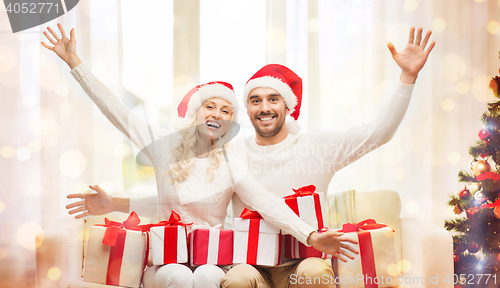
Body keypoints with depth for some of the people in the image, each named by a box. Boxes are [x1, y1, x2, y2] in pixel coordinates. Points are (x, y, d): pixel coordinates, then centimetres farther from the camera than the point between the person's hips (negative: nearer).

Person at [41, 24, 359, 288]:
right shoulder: (165, 146, 3)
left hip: (211, 261, -1)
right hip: (165, 263, 1)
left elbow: (267, 203, -14)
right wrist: (74, 62, 4)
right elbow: (116, 111, 4)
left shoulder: (229, 163, -2)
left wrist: (311, 236, -29)